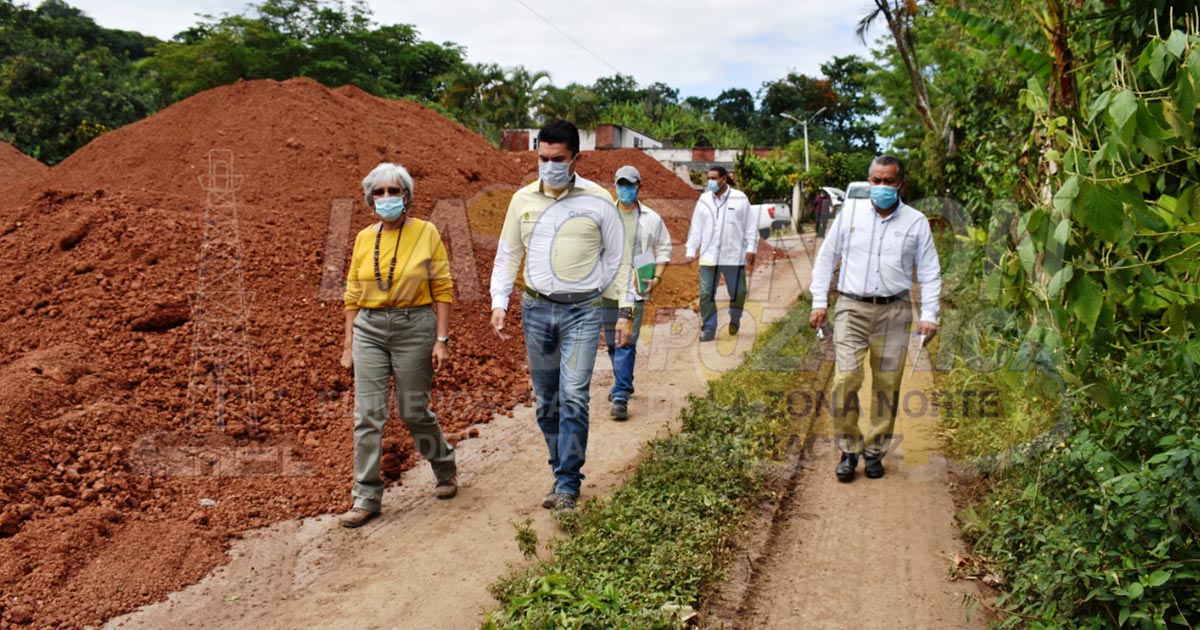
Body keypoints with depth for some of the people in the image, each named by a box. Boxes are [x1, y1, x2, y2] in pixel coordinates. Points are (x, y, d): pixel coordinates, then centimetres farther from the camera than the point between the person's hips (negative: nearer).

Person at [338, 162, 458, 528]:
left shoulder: (425, 233, -3)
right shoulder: (364, 238, 7)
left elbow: (442, 289, -4)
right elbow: (353, 295, 11)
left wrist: (442, 340, -10)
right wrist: (349, 345, 8)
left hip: (414, 326, -3)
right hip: (369, 329, 3)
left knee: (413, 412, 5)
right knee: (367, 414, -1)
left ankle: (446, 470, 32)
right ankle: (367, 498, 8)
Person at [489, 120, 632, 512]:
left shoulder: (598, 200, -1)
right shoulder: (523, 199, 6)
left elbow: (617, 258, 4)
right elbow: (507, 254, 12)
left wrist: (625, 311, 1)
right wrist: (499, 302, 0)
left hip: (582, 310, -3)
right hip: (536, 309, 3)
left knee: (574, 398, -12)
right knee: (545, 402, 9)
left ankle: (567, 485, -4)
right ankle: (562, 471, 24)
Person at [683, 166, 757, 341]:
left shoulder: (740, 198, -1)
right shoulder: (704, 200, 7)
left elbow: (750, 225, 1)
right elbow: (696, 227, 9)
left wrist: (751, 248, -5)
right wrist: (691, 251, 5)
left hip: (734, 255, -2)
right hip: (709, 256, 2)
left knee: (738, 291, 6)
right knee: (706, 294, -1)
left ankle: (735, 318, 33)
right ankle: (708, 329, 8)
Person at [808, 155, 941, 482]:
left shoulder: (916, 222, 7)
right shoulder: (849, 215, 7)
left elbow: (929, 273, 10)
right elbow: (825, 258, 12)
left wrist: (929, 316, 0)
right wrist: (819, 303, 5)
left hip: (894, 311, 1)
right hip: (852, 308, -1)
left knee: (887, 385, 2)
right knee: (845, 379, -11)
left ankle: (875, 451, 17)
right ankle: (848, 450, 4)